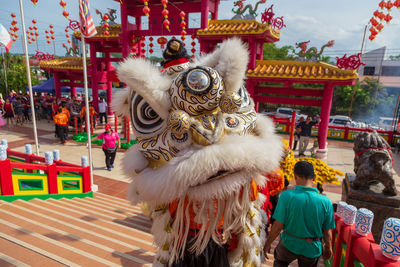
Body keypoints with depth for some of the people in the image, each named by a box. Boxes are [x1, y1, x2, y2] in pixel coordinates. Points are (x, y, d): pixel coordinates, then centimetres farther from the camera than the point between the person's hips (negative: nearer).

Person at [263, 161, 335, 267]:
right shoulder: (325, 202, -17)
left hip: (289, 245, -1)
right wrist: (328, 248, 14)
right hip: (312, 250, 1)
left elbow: (278, 226, -18)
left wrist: (268, 243, -2)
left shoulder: (286, 196, -23)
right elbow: (327, 232, -6)